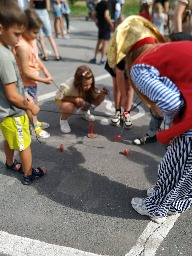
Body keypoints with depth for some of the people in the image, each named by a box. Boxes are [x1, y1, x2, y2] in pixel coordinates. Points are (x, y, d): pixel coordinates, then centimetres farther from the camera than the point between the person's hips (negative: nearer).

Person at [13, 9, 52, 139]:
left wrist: (45, 71, -2)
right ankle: (34, 127, 32)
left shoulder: (31, 39, -6)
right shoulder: (22, 46, -33)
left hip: (32, 80, 9)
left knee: (34, 102, 26)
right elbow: (26, 72, -28)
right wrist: (43, 80, -19)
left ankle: (35, 122, 48)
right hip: (27, 82, -9)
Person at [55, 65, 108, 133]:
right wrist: (74, 99, -36)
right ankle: (63, 120, -3)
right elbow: (58, 97, -24)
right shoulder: (67, 87, -40)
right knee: (69, 107, -38)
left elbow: (97, 102, -23)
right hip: (62, 100, -4)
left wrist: (102, 94, -44)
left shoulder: (90, 86, -27)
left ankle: (83, 111, 14)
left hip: (77, 100, 5)